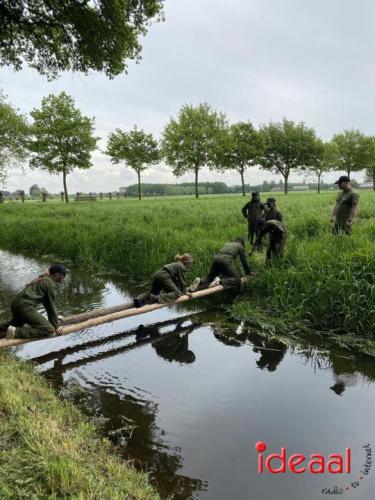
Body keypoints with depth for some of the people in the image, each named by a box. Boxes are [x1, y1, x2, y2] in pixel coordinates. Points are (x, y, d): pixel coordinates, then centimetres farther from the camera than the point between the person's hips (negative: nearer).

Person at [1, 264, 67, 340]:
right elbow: (51, 305, -4)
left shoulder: (42, 279, 23)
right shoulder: (50, 283, -4)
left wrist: (55, 317, 39)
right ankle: (16, 332, -19)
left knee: (15, 324, 39)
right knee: (49, 330, -17)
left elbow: (47, 302, 31)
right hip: (25, 306, -11)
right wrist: (56, 326, 2)